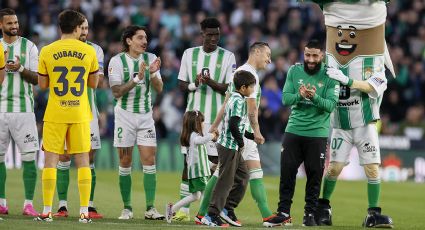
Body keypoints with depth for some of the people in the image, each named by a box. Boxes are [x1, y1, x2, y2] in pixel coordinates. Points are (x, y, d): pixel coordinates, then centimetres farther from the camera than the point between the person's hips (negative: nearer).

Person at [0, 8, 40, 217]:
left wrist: (21, 68, -16)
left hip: (23, 109, -2)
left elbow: (36, 79, 1)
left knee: (29, 156, -7)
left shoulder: (29, 47, 4)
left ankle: (29, 204, -4)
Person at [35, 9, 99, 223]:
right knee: (82, 160, 5)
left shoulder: (47, 52, -3)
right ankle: (84, 212, 0)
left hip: (55, 114, -1)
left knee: (50, 159, 3)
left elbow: (42, 84, 2)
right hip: (80, 113, 1)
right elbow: (94, 83, 8)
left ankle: (47, 211, 0)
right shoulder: (88, 51, -1)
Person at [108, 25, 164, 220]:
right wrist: (137, 78, -23)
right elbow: (117, 92, -13)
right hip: (125, 114, -2)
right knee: (125, 163, 1)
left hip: (145, 115, 2)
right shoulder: (117, 61, -7)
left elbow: (159, 89, -1)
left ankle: (150, 209, -6)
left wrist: (153, 74, -19)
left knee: (149, 160, -6)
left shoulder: (150, 59, 3)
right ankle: (127, 208, 9)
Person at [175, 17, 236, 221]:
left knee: (215, 162, -5)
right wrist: (194, 84, -12)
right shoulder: (189, 54, 9)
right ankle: (183, 209, 4)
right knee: (189, 161, 1)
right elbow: (182, 85, 10)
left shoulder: (227, 57, 1)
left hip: (217, 118, -2)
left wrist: (211, 82, -20)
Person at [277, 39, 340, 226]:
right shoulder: (294, 71, 3)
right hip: (293, 130, 2)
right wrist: (300, 95, -23)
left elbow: (331, 105, -12)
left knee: (315, 175, 2)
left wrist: (315, 97, -30)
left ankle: (310, 214, 11)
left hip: (318, 132, -2)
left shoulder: (329, 76, -5)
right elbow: (285, 98, -3)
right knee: (287, 172, 1)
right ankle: (283, 212, 9)